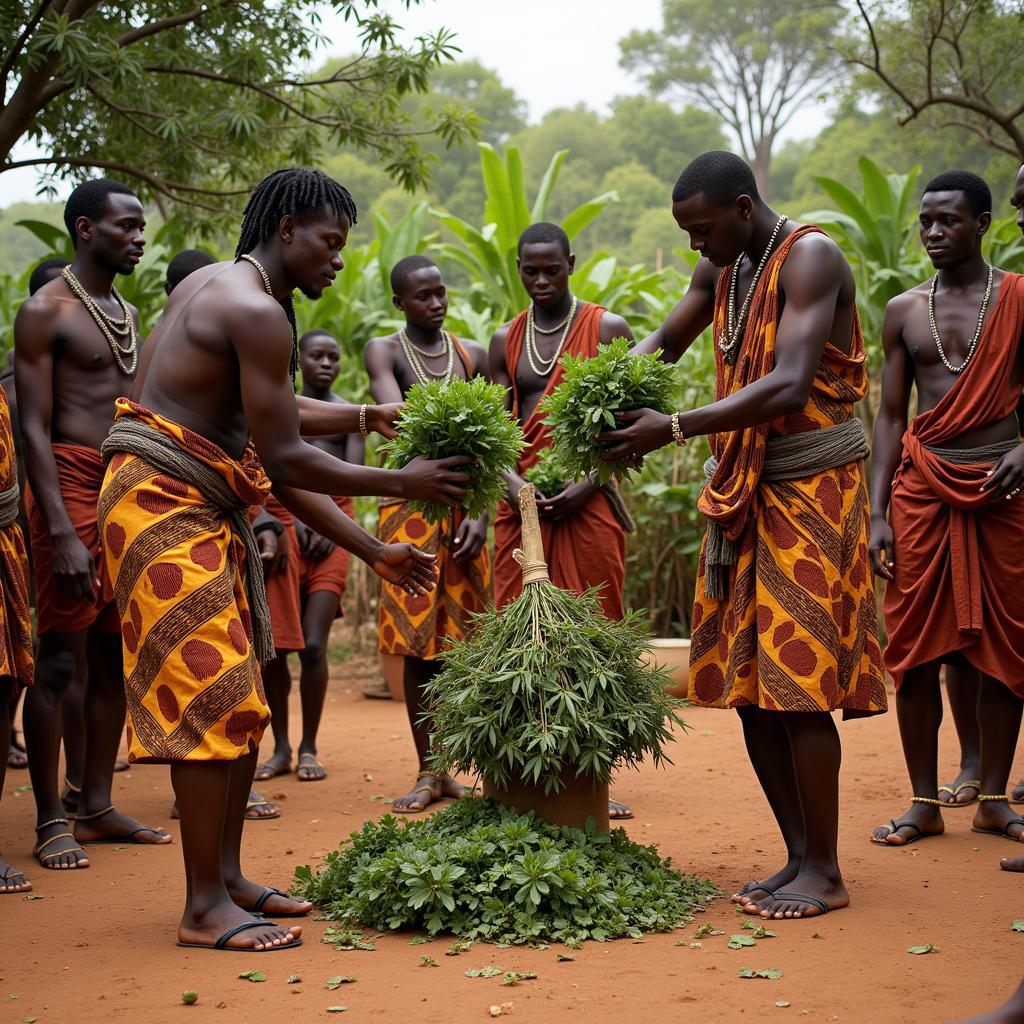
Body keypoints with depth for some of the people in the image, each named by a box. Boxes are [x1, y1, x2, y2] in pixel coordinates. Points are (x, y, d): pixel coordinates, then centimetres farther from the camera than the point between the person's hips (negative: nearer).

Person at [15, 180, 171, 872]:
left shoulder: (129, 314, 18)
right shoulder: (45, 312, -5)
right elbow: (35, 429, -12)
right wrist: (61, 533, -20)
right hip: (73, 487, -8)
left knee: (114, 657, 9)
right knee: (61, 660, -5)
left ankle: (98, 807, 16)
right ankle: (51, 820, 1)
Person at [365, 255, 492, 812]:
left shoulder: (472, 355, 9)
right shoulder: (384, 352, -1)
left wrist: (482, 512, -7)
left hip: (465, 505, 3)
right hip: (410, 504, -3)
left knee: (458, 637, 2)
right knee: (419, 641, -2)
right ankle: (428, 773, 5)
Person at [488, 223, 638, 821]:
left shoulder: (609, 330, 4)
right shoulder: (506, 340, 14)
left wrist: (587, 485, -13)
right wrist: (513, 484, -8)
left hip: (590, 499, -3)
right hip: (523, 501, 3)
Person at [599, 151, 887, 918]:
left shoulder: (809, 258, -14)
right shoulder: (721, 269, 12)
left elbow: (789, 387, -24)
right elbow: (665, 343, 21)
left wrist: (674, 429, -27)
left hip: (810, 489, -8)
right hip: (744, 495, 8)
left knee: (797, 683, -8)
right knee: (747, 681, 6)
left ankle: (824, 870, 2)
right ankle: (799, 857, 14)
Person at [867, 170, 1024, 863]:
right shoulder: (904, 311, 9)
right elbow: (891, 415, 9)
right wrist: (877, 513, 2)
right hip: (922, 487, 2)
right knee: (916, 646, 1)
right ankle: (925, 803, 11)